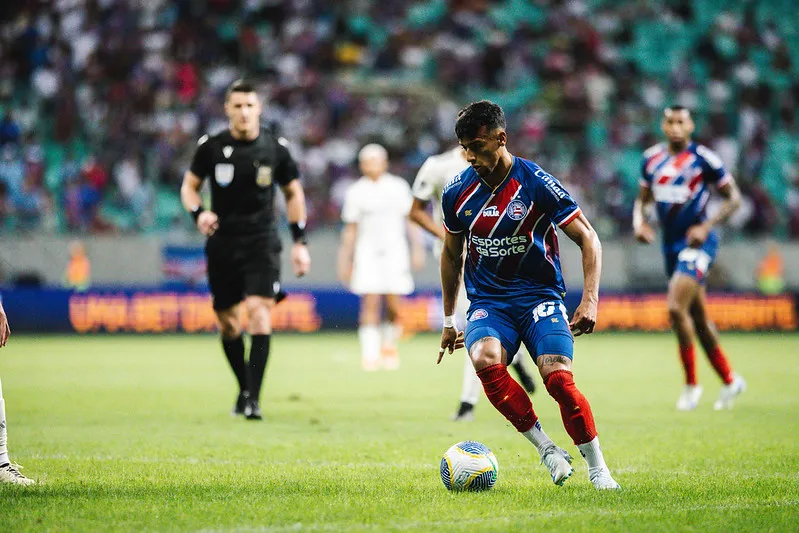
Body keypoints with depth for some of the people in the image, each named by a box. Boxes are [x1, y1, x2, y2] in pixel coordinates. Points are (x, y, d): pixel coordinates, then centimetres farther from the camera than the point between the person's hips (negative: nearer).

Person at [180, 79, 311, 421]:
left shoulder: (275, 149, -1)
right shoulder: (211, 147, -2)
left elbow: (293, 193, 11)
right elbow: (189, 185, 10)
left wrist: (299, 242, 6)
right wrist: (198, 213, -12)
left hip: (261, 242, -2)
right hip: (222, 242, 2)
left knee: (259, 310, -18)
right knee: (227, 321, 7)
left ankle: (254, 398, -18)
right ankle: (244, 388, 28)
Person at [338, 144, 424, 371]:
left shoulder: (398, 187, 6)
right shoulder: (356, 192, 5)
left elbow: (410, 219, 11)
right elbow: (350, 229, 8)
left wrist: (417, 248, 5)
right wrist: (345, 260, 7)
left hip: (394, 249, 1)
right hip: (367, 251, -1)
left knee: (393, 305, -4)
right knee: (370, 303, -10)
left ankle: (389, 344, 20)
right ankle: (370, 353, -9)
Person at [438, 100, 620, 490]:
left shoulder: (537, 184, -11)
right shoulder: (457, 193, 0)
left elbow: (588, 239, -5)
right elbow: (452, 256, 17)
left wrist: (590, 300, -17)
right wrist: (449, 320, 21)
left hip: (539, 297, -2)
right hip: (487, 302, 2)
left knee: (558, 378, -24)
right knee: (485, 359, -31)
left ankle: (597, 468, -2)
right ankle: (546, 449, -17)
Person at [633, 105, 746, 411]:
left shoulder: (703, 159, -10)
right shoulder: (652, 159, 7)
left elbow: (733, 198, -6)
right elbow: (643, 199, 19)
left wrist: (706, 227, -17)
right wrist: (639, 222, -2)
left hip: (697, 243, -7)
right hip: (671, 245, 7)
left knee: (676, 308, -21)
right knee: (698, 319, 13)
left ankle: (691, 383, -9)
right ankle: (730, 380, 28)